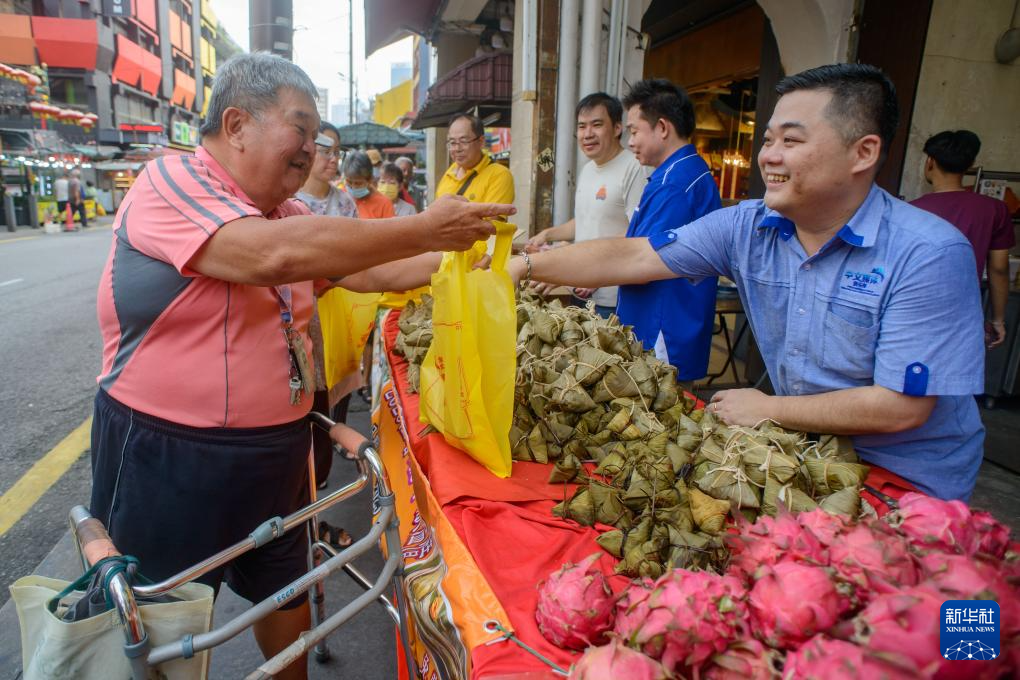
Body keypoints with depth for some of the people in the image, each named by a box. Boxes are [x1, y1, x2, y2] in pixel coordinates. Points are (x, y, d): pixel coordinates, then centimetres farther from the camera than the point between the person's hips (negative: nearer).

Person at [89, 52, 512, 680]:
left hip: (276, 451, 7)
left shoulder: (287, 213, 7)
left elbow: (366, 270, 9)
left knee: (286, 590, 23)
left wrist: (458, 257, -3)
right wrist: (425, 229, -30)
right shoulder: (170, 184, -17)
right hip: (169, 461, -7)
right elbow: (277, 254, -34)